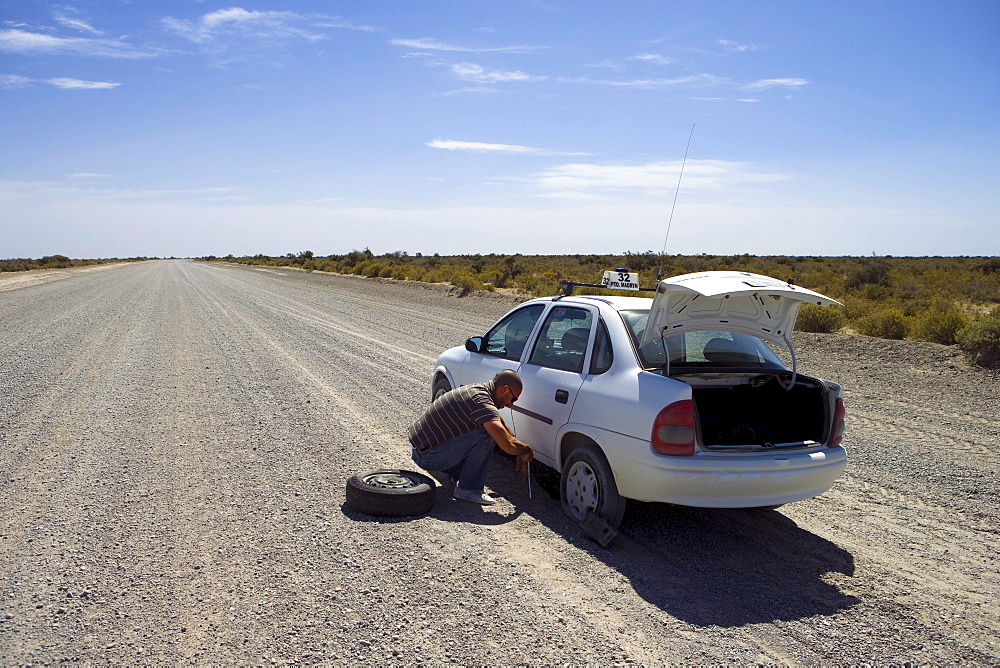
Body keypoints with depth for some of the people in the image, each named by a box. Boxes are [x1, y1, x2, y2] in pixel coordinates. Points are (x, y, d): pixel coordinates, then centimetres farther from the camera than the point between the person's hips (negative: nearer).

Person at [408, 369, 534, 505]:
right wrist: (527, 450, -6)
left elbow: (500, 422, 24)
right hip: (426, 456, -10)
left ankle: (444, 471, 18)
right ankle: (467, 489, -7)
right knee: (487, 434, -19)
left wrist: (520, 455, 24)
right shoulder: (482, 402, -22)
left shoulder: (479, 389, 9)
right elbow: (508, 445, -28)